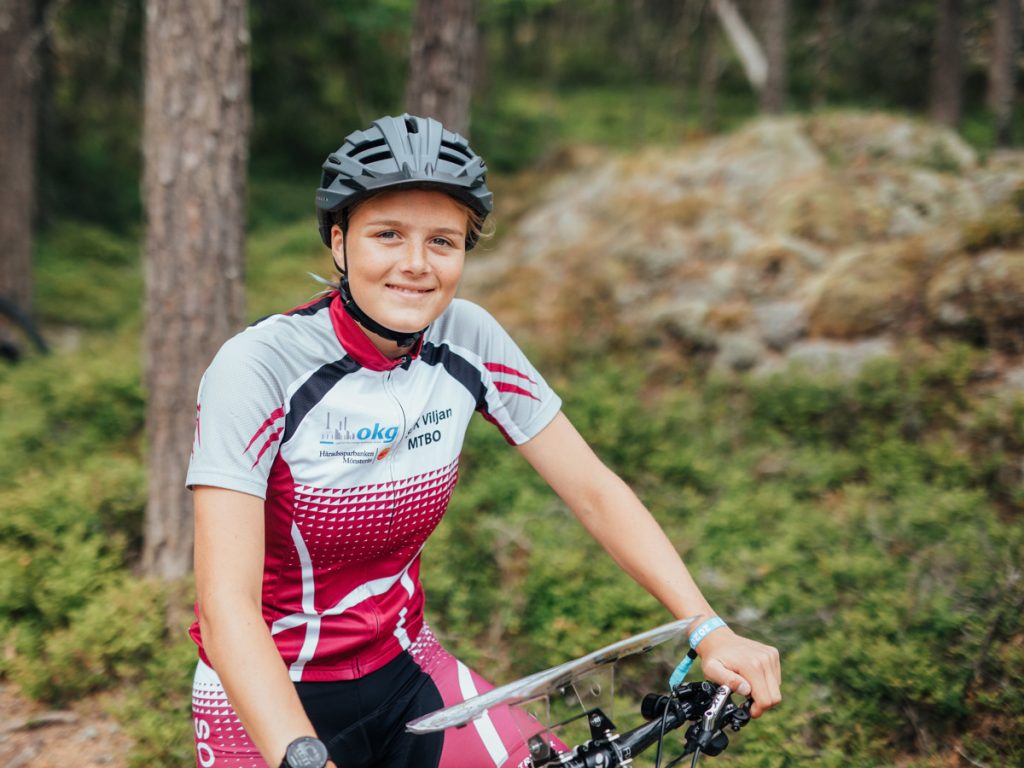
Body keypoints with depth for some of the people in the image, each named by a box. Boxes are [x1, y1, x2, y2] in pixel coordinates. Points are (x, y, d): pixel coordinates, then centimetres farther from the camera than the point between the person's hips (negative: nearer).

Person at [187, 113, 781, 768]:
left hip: (403, 671, 3)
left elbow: (596, 492, -6)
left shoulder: (470, 341, -9)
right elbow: (227, 606, -28)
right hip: (267, 704, -3)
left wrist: (711, 631, -15)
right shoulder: (259, 368, -21)